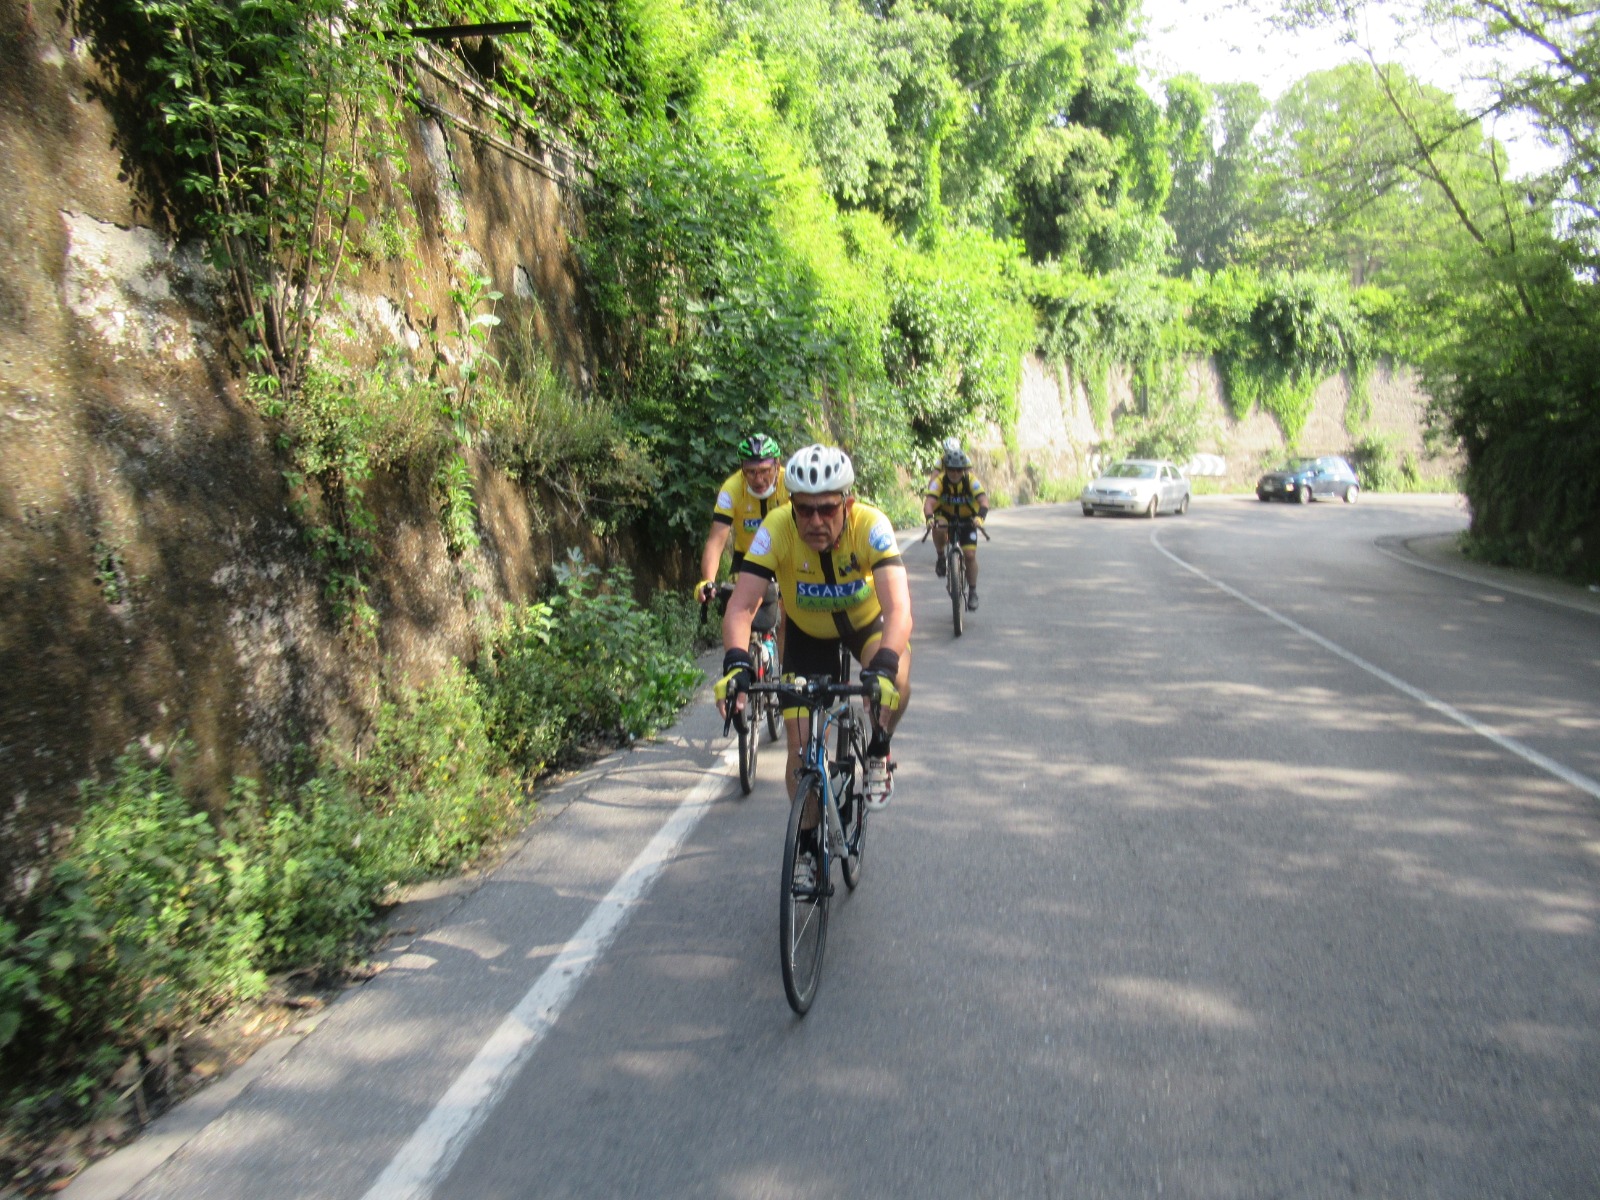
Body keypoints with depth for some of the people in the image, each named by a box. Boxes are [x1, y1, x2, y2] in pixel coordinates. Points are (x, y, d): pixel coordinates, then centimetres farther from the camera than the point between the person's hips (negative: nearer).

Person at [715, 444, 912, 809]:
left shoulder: (871, 526, -33)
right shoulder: (777, 529, -30)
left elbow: (898, 607, -43)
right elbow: (741, 606, -35)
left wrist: (884, 667, -60)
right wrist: (736, 663, -53)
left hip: (867, 621, -1)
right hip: (807, 632, 1)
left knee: (894, 684, -33)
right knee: (802, 750, -6)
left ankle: (878, 752, -1)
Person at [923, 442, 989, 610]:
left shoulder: (971, 480, -25)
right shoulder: (939, 481, -24)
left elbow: (983, 500, -37)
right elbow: (929, 502, -36)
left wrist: (980, 515, -58)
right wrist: (929, 517, -57)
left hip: (967, 518, 0)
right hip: (945, 515, 0)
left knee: (970, 555, -12)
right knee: (938, 528, -35)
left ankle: (972, 592, 6)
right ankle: (940, 557, -9)